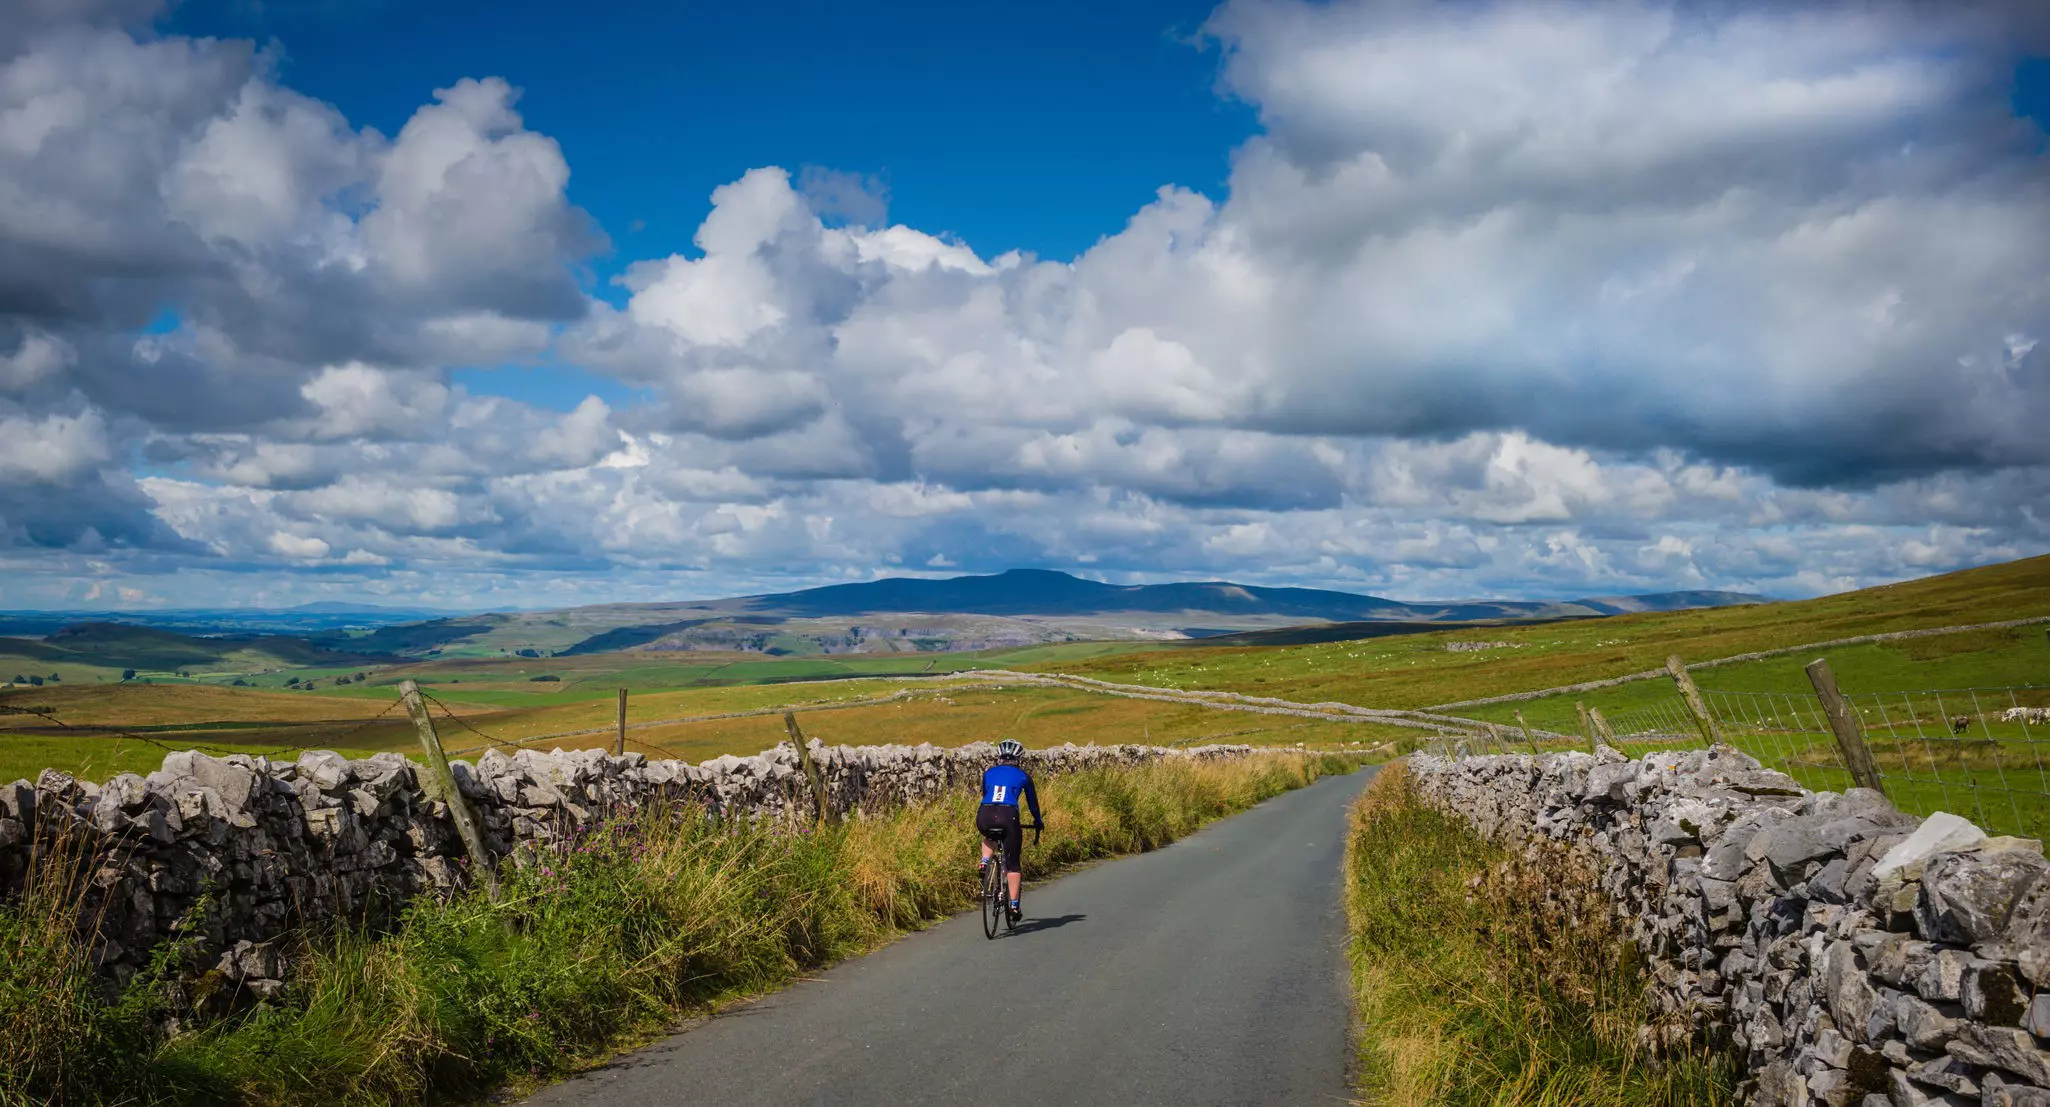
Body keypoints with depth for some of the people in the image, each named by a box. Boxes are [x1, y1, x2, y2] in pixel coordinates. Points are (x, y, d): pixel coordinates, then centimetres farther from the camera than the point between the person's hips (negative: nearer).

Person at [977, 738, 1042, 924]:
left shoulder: (988, 773, 23)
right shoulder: (1022, 776, 18)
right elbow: (1032, 801, 26)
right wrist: (1038, 821, 42)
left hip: (984, 816, 2)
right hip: (1008, 817, -2)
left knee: (988, 836, 39)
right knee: (1012, 864, 11)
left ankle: (984, 862, 13)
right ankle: (1014, 905, 6)